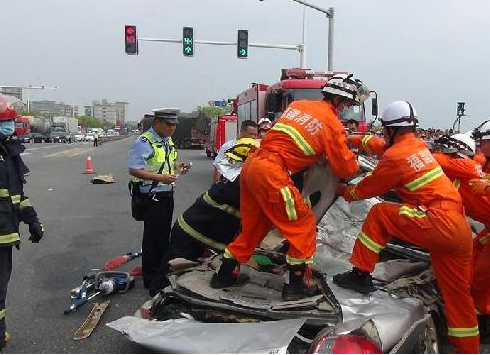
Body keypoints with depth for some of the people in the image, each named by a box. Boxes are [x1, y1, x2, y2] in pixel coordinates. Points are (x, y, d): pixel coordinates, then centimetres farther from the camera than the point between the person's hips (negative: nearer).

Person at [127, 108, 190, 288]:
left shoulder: (168, 140, 12)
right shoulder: (143, 142, -17)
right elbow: (134, 170, -21)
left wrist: (178, 166, 5)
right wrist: (160, 178, -28)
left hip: (167, 195, 9)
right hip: (152, 197, -9)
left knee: (164, 235, 19)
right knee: (152, 238, -1)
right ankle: (151, 278, 11)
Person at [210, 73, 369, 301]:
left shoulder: (298, 105, 18)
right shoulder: (333, 125, -2)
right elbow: (345, 169, 3)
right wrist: (355, 163, 26)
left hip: (251, 164, 8)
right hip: (272, 173, -8)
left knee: (254, 225, 20)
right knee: (303, 224, 6)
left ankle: (225, 274, 30)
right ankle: (295, 284, 11)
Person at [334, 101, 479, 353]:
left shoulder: (395, 157, -9)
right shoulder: (419, 145, 15)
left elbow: (368, 188, 4)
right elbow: (382, 145, 32)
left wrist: (345, 191, 23)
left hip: (439, 223, -9)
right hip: (460, 228, 9)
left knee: (379, 214, -1)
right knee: (457, 295, 15)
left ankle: (361, 274, 2)